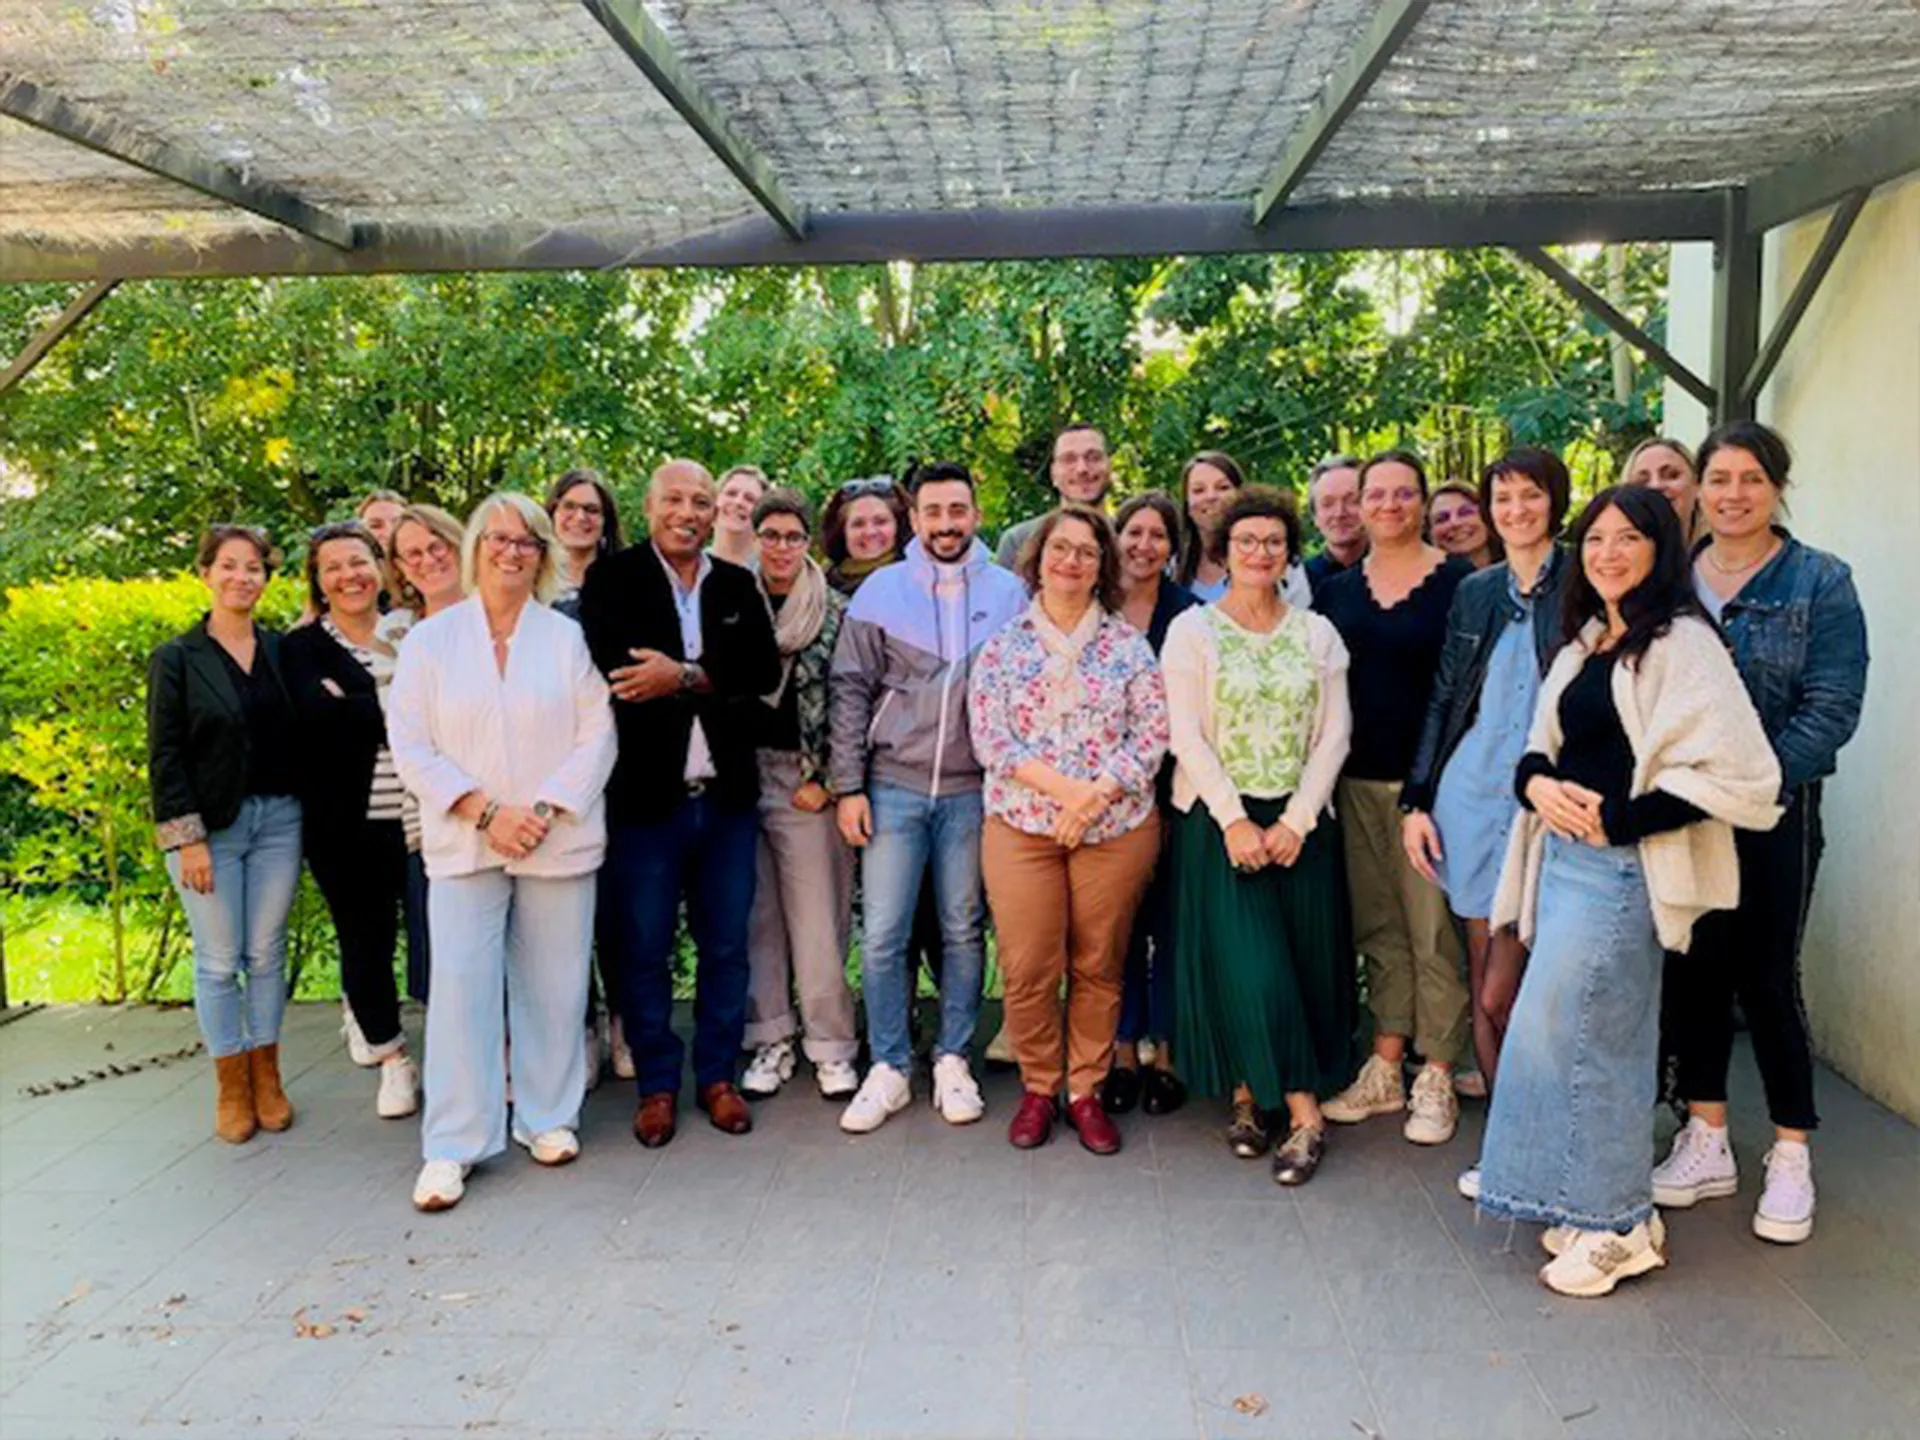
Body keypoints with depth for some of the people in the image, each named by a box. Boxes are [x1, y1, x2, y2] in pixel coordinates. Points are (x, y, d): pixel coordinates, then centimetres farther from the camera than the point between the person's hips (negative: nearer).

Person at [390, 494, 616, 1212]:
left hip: (559, 843, 1)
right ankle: (452, 1146, 4)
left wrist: (543, 810, -10)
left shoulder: (567, 637, 7)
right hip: (464, 844, 0)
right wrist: (485, 811, -10)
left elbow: (597, 736, 2)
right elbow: (409, 745, 0)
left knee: (553, 985, 6)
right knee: (461, 986, -5)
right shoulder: (430, 639, 6)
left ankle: (548, 1117, 22)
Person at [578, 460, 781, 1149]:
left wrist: (685, 677, -18)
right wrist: (714, 684, -15)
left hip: (727, 798, 3)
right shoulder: (611, 580, -1)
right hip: (645, 798, -3)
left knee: (725, 948, 12)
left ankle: (717, 1077, 27)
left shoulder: (738, 587, 9)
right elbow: (611, 670, -18)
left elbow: (766, 671, -5)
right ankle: (656, 1086, 23)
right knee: (643, 951, 7)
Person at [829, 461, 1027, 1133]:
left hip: (974, 789, 0)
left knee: (964, 931, 9)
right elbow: (850, 691, 2)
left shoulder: (1009, 592, 4)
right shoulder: (881, 590, 3)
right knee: (881, 936, 0)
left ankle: (953, 1060, 23)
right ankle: (888, 1069, 14)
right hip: (893, 787, 0)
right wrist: (848, 786, -3)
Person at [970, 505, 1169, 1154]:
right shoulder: (1004, 641, 4)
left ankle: (1086, 1090, 21)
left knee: (1099, 967, 7)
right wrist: (1064, 787, -15)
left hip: (1117, 827, 1)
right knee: (1028, 969, -1)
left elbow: (1153, 730, -2)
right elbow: (988, 736, -4)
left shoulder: (1127, 641, 5)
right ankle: (1038, 1088, 19)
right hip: (1021, 827, 0)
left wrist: (1095, 795, -14)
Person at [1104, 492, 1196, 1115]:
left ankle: (1165, 1053, 16)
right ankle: (1122, 1053, 17)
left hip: (1172, 790, -1)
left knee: (1169, 920, 4)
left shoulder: (1190, 614, 0)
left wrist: (1176, 792, -9)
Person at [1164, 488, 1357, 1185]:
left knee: (1307, 961, 0)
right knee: (1247, 965, -8)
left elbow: (1333, 734, 3)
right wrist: (1234, 820, -13)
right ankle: (1303, 1112, 4)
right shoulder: (1192, 630, 1)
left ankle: (1252, 1093, 13)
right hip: (1219, 819, -3)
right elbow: (1187, 736, -5)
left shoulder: (1317, 633, 9)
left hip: (1301, 820, 3)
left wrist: (1297, 820, -7)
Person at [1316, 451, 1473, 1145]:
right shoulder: (1337, 589, 10)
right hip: (1359, 777, 4)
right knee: (1376, 925, 10)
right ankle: (1384, 1068, 19)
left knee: (1434, 926, -1)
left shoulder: (1457, 582, -2)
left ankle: (1436, 1080, 9)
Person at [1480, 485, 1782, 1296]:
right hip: (1566, 858, 8)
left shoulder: (1681, 644, -10)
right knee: (1604, 1038, 14)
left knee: (1555, 1032, -6)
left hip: (1624, 867, -8)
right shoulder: (1584, 643, 15)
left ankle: (1617, 1226, 10)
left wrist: (1617, 819, -17)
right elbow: (1543, 745, 20)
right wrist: (1537, 783, -3)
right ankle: (1599, 1209, 26)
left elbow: (1734, 772, -17)